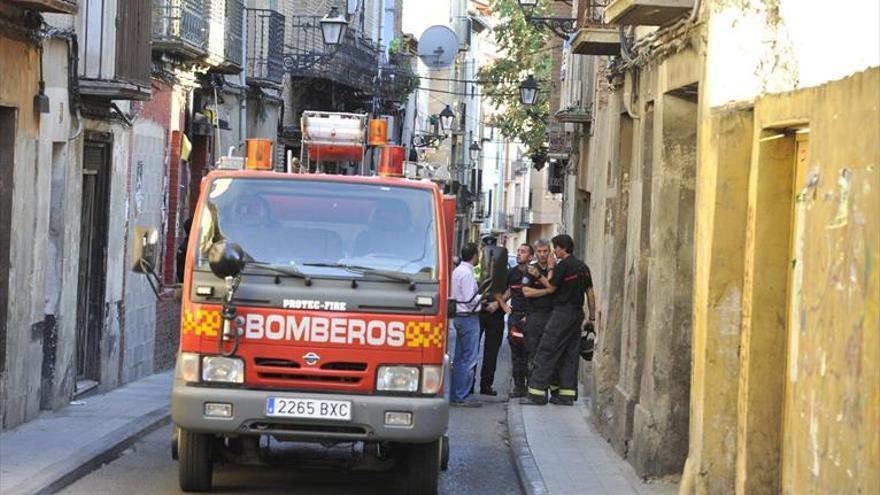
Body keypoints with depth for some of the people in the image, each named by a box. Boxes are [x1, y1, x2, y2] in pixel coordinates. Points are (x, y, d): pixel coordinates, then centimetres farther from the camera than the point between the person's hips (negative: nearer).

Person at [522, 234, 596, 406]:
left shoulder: (563, 266, -11)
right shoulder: (583, 267, 13)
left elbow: (551, 288, -4)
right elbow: (590, 293, 13)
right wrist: (592, 316, 17)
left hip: (562, 313, -8)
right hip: (577, 313, 8)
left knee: (546, 352, -5)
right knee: (570, 354, 9)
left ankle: (537, 393, -8)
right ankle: (567, 394, 8)